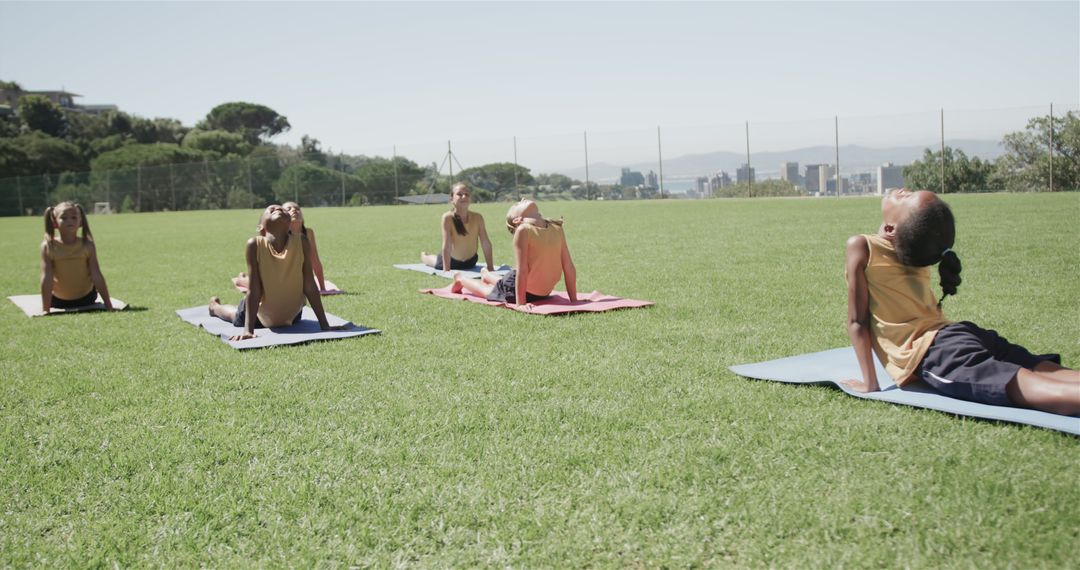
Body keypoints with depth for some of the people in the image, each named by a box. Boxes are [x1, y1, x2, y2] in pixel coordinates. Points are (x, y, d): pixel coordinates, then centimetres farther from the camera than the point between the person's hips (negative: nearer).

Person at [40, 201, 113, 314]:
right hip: (58, 300, 0)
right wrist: (45, 309, -19)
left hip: (86, 297, 0)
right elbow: (46, 279, -18)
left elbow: (97, 276, -11)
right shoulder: (49, 247, -17)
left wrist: (109, 306, -12)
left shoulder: (87, 245, -14)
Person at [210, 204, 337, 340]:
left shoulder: (301, 242, -25)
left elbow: (310, 287, -20)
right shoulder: (255, 245, -28)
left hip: (292, 316, 2)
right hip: (261, 317, -2)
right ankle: (215, 306, 58)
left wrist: (324, 325, -19)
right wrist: (248, 330, -29)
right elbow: (253, 291, -26)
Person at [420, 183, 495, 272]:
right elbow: (446, 245, -31)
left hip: (470, 262, 3)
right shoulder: (448, 218, -28)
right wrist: (446, 270, -34)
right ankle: (424, 256, 59)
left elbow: (486, 243, -15)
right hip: (451, 261, -3)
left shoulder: (477, 218, -19)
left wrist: (490, 267, -17)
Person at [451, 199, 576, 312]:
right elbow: (521, 270, -25)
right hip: (515, 289, -5)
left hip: (542, 293, 5)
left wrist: (574, 300, -8)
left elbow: (569, 267, -6)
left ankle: (486, 275, 57)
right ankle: (459, 278, 49)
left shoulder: (556, 228, -8)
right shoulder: (523, 230, -22)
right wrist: (520, 304, -27)